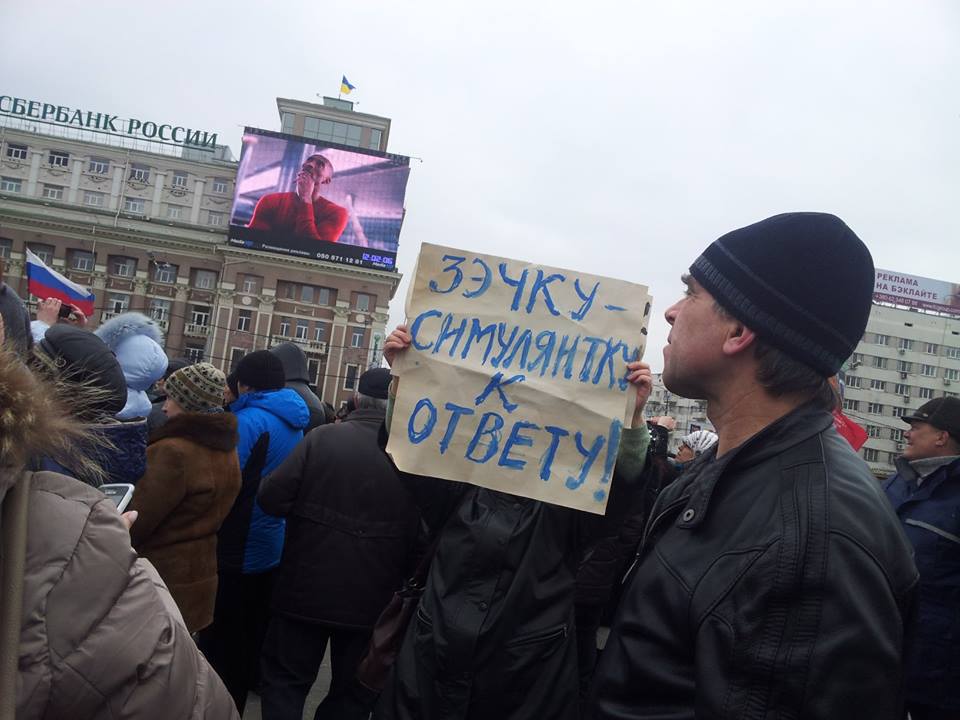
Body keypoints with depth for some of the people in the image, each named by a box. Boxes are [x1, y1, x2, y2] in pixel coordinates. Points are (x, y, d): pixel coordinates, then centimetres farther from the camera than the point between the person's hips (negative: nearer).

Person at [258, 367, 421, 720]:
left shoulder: (324, 437, -14)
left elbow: (271, 497, -15)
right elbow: (420, 535, -8)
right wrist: (400, 578, 10)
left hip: (306, 589, -1)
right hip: (371, 600, 2)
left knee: (286, 681, 19)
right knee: (350, 692, 20)